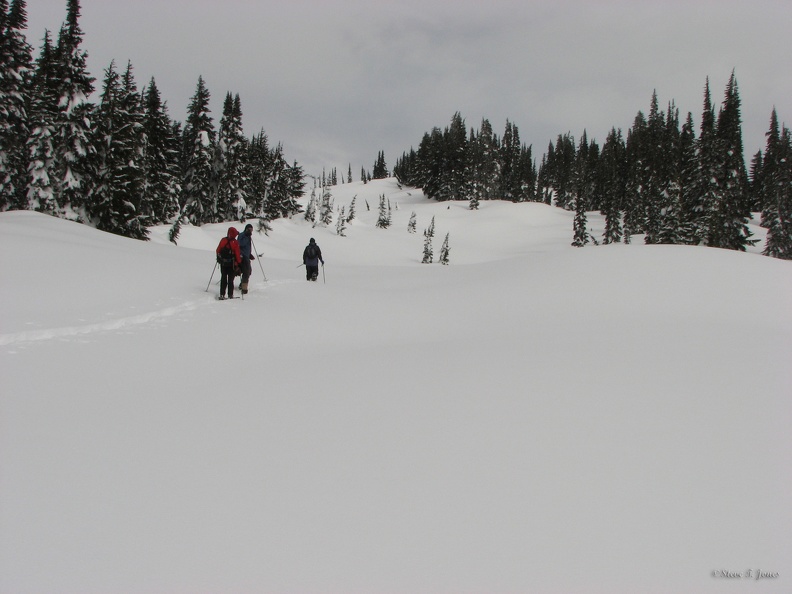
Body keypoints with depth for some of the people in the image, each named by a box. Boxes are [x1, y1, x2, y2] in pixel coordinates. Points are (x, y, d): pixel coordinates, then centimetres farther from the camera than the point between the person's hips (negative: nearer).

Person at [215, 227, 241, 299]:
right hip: (232, 264, -3)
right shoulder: (235, 242, -14)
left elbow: (218, 251, 5)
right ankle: (230, 295, 6)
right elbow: (238, 254, -12)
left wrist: (219, 259, 20)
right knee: (230, 279, 6)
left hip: (223, 263, 3)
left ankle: (222, 294, 9)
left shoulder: (223, 240, -3)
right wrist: (239, 263, -2)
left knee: (223, 278, 11)